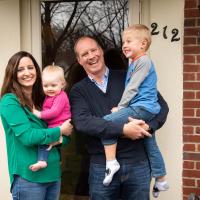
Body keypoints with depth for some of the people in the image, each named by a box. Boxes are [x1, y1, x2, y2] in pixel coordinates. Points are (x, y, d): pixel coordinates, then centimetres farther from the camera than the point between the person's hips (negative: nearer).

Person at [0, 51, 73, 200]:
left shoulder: (42, 100, 11)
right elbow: (27, 136, -20)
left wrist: (59, 139, -9)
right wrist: (60, 131, -10)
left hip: (53, 173, 7)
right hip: (28, 177, -7)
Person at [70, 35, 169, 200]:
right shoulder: (78, 91, 4)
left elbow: (161, 105, 6)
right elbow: (82, 122, -15)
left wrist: (148, 126, -13)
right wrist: (123, 129, -23)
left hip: (138, 162, 1)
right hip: (102, 166, -1)